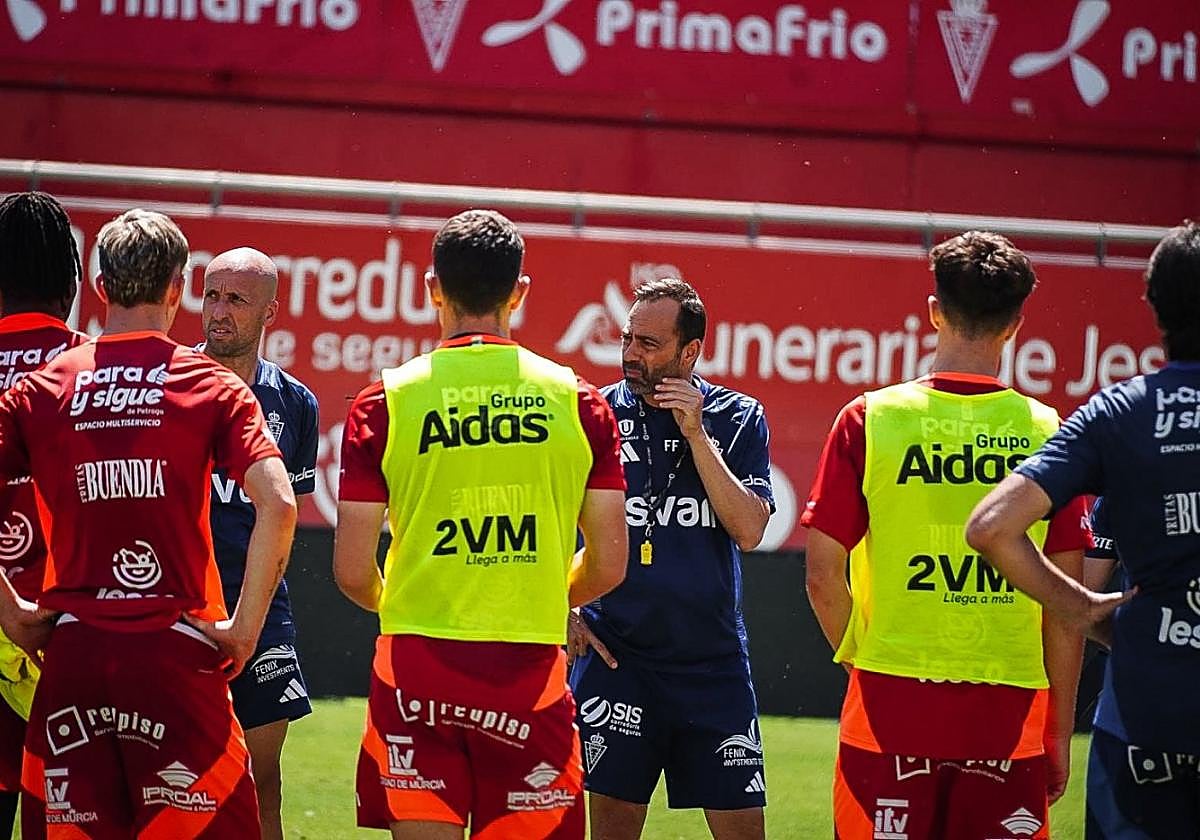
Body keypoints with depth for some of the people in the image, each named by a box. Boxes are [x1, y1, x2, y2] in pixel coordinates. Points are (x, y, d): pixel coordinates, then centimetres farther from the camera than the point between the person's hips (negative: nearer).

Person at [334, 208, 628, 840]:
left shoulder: (385, 401, -1)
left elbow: (352, 572, -2)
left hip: (416, 668, -1)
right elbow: (608, 564, 5)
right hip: (532, 670, 1)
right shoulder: (577, 400, 4)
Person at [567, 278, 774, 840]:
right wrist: (565, 615, 1)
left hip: (713, 660, 1)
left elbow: (749, 530, -8)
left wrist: (695, 434, -11)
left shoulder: (738, 419, 3)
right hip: (615, 656, -1)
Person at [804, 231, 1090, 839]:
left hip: (890, 711, 0)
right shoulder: (1047, 432, 0)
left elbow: (823, 576, -2)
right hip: (1008, 718, 0)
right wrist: (1059, 733, 10)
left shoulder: (870, 419, -2)